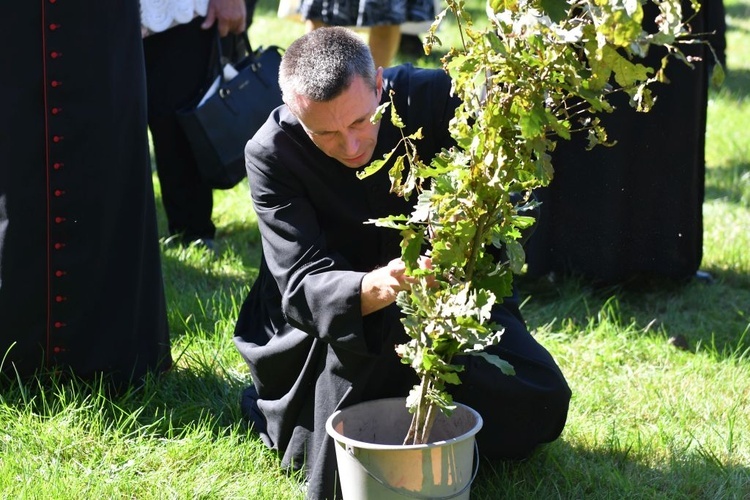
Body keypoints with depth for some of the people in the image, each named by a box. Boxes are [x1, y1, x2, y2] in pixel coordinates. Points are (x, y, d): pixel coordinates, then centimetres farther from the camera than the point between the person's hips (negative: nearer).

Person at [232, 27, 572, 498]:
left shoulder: (432, 96, -21)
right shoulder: (271, 154, -24)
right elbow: (301, 284, -30)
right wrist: (373, 289, -53)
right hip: (329, 317, -2)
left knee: (536, 406, -10)